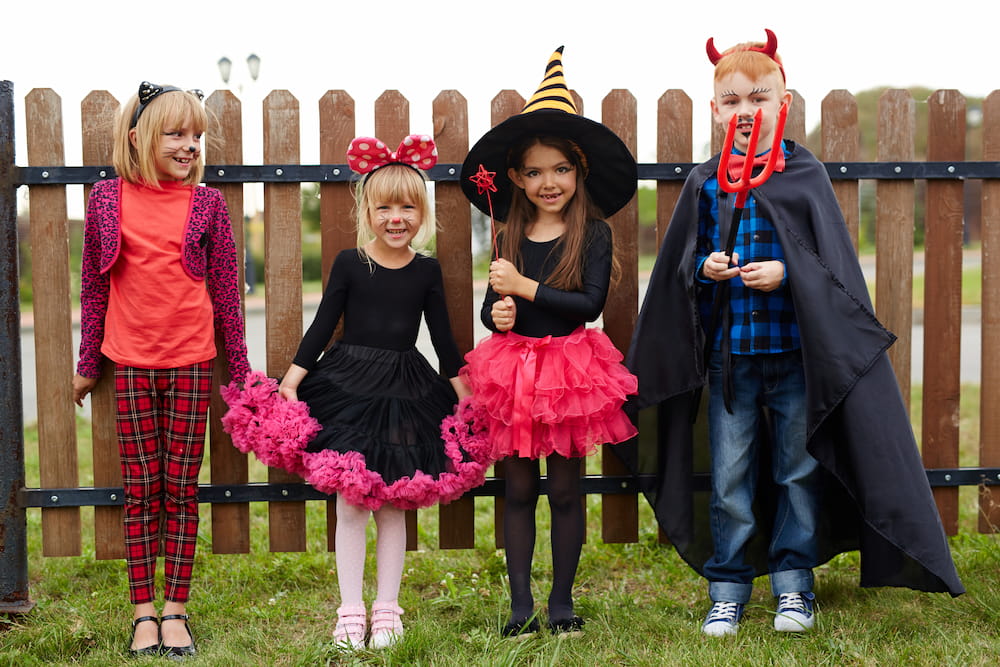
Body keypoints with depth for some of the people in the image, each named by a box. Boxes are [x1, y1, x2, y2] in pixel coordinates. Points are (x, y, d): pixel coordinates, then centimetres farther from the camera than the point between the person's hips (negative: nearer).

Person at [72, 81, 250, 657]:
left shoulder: (207, 204, 1)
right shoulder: (109, 199, 1)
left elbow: (225, 290, 6)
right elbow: (94, 286, 8)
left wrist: (241, 369, 7)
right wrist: (89, 365, 12)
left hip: (191, 362, 0)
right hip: (131, 363, 0)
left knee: (182, 490, 5)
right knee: (141, 491, 6)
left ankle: (176, 610, 13)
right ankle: (144, 612, 14)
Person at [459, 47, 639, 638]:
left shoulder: (593, 233, -4)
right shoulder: (511, 237, 8)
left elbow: (590, 304, -15)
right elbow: (492, 306, 14)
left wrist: (525, 287, -16)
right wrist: (497, 313, -9)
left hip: (568, 368, -3)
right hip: (514, 368, 3)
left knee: (565, 488, 4)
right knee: (518, 489, 5)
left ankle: (562, 601, 16)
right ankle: (521, 605, 13)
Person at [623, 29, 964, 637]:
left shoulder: (806, 175, -1)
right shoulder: (705, 184, 4)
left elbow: (833, 266, -3)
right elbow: (680, 265, 9)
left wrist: (784, 275, -19)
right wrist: (705, 269, -11)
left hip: (796, 352, -1)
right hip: (728, 354, 1)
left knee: (800, 470, 8)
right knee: (729, 478, 6)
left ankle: (794, 583, 23)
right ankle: (728, 588, 18)